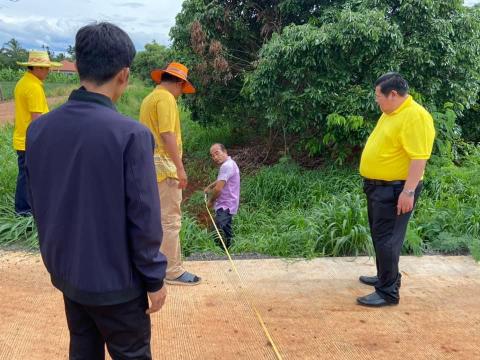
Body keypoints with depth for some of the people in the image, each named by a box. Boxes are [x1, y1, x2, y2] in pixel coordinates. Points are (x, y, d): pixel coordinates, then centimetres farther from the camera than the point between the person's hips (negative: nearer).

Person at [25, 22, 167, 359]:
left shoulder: (38, 128, -5)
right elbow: (143, 220, -20)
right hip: (116, 280, -5)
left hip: (66, 273, 6)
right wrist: (155, 279, -7)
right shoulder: (131, 134, -24)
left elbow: (38, 205, 6)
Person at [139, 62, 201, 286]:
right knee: (170, 219, -6)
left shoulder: (149, 98, 18)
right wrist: (180, 167, -20)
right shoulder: (166, 98, -12)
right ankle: (173, 272, -1)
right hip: (164, 166, -10)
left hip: (150, 165, 10)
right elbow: (167, 135, -21)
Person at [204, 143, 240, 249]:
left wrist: (211, 201, -7)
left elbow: (218, 188, -23)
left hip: (225, 207, -11)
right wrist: (209, 187, 26)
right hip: (227, 205, 11)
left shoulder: (226, 166, -20)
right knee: (227, 235, 20)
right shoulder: (229, 163, 14)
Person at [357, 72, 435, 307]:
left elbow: (419, 158, -25)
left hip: (395, 190, -10)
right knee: (380, 236, 19)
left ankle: (388, 293, 3)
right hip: (378, 186, 10)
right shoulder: (390, 113, 11)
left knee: (387, 239, -6)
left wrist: (408, 192, -27)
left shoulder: (415, 116, -20)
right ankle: (386, 277, 34)